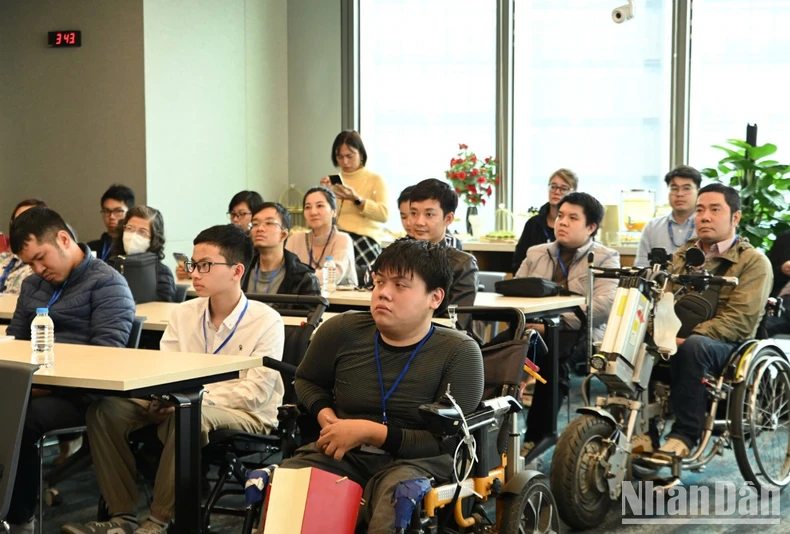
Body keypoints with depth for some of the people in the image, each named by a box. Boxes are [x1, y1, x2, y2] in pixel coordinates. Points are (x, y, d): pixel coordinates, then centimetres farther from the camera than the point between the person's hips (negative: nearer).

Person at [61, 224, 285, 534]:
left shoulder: (266, 321, -8)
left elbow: (256, 392, -14)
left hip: (246, 417, -6)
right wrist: (160, 398, -17)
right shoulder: (184, 314, 9)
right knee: (106, 409, -14)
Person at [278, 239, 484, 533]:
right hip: (344, 455, 4)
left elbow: (447, 442, -10)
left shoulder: (459, 353, -6)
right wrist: (326, 416, 1)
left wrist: (369, 432, -18)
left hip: (415, 460, -3)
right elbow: (307, 381, 24)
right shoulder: (341, 332, 4)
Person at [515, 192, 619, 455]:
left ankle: (536, 435, -23)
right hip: (535, 329, 4)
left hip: (580, 334, -3)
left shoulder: (605, 258, 7)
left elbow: (604, 306, -9)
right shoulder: (536, 254, 22)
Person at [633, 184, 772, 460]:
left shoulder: (753, 262, 0)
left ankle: (684, 435, -30)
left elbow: (740, 320, -13)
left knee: (693, 346, -38)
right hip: (676, 341, 5)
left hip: (725, 347, -5)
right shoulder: (683, 255, 20)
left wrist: (686, 338, -25)